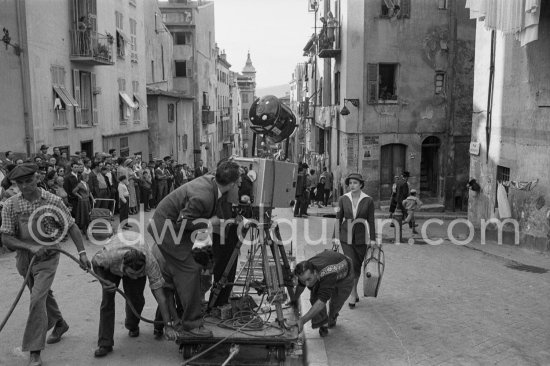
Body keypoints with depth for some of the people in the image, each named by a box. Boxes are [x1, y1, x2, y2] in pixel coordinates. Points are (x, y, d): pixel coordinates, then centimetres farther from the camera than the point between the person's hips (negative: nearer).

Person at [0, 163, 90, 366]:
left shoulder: (52, 201, -13)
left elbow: (71, 227, -7)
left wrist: (82, 252, -13)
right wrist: (31, 247, -23)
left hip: (47, 257, -4)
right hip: (24, 257, 4)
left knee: (37, 299, -13)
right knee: (44, 294, 22)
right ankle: (59, 324, 48)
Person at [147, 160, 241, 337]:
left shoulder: (209, 180, -7)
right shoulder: (203, 197, -32)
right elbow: (182, 223, -26)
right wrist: (208, 223, -20)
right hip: (167, 227, -10)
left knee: (177, 272, 18)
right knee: (190, 270, -10)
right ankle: (192, 322, 0)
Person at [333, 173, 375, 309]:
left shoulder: (368, 200, -7)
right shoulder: (343, 199, -3)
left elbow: (371, 221, -2)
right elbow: (339, 218, 2)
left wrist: (373, 239, -1)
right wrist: (336, 237, 1)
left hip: (361, 237, 0)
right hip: (346, 236, 0)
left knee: (358, 265, 10)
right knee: (351, 264, -9)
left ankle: (353, 290, 31)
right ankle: (354, 293, 3)